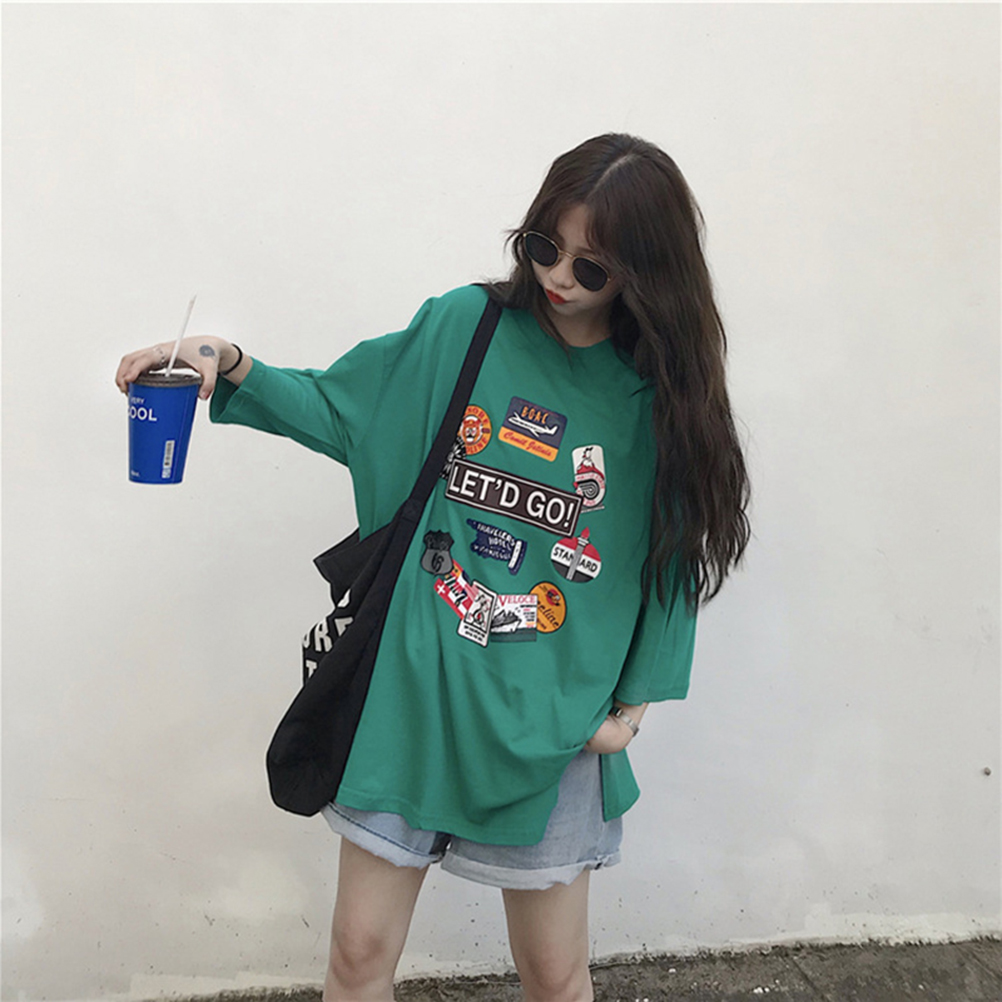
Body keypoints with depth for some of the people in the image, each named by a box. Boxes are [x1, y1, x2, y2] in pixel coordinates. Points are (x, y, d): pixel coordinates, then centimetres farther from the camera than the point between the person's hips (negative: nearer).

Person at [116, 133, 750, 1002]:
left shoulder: (659, 395, -3)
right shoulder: (464, 328, -2)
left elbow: (673, 553, 2)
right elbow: (339, 408, 6)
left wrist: (635, 700, -4)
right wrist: (234, 368, -9)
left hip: (550, 720, 0)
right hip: (413, 692, 1)